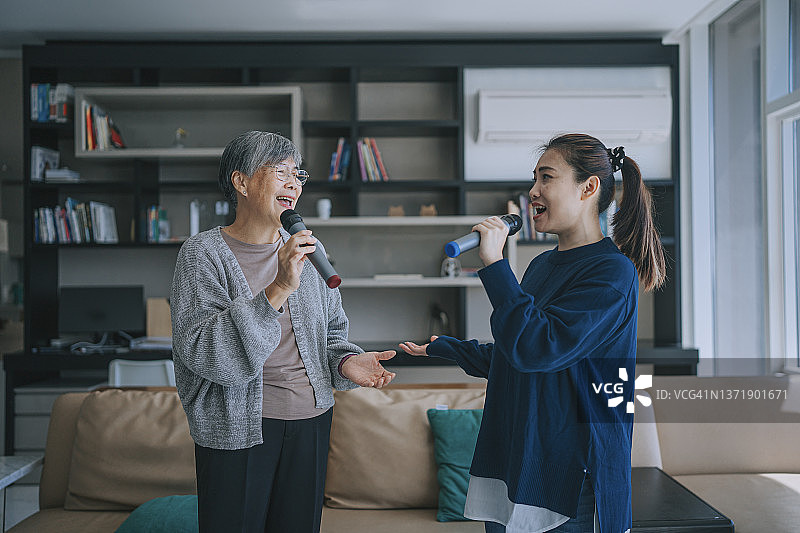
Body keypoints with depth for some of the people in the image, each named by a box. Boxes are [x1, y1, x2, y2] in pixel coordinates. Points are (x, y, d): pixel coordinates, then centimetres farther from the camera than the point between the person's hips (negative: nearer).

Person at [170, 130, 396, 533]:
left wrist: (344, 361, -7)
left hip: (310, 420, 5)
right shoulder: (203, 253, -9)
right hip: (239, 428, -4)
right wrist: (277, 292, -29)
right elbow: (200, 352, -21)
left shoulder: (307, 252, 6)